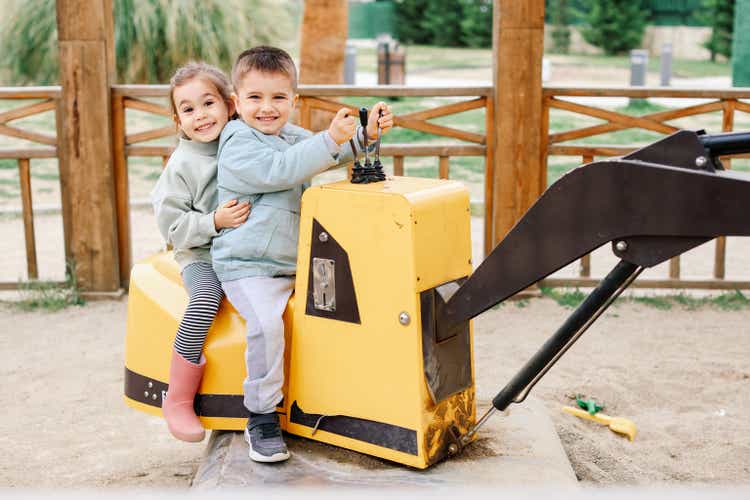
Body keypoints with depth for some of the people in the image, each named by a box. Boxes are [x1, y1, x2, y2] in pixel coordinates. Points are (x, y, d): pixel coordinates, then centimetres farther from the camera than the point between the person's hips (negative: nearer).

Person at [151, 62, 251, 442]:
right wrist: (214, 222, -17)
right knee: (207, 296, -34)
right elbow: (171, 225, -3)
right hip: (202, 255, -3)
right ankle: (179, 400, -20)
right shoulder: (182, 165, -1)